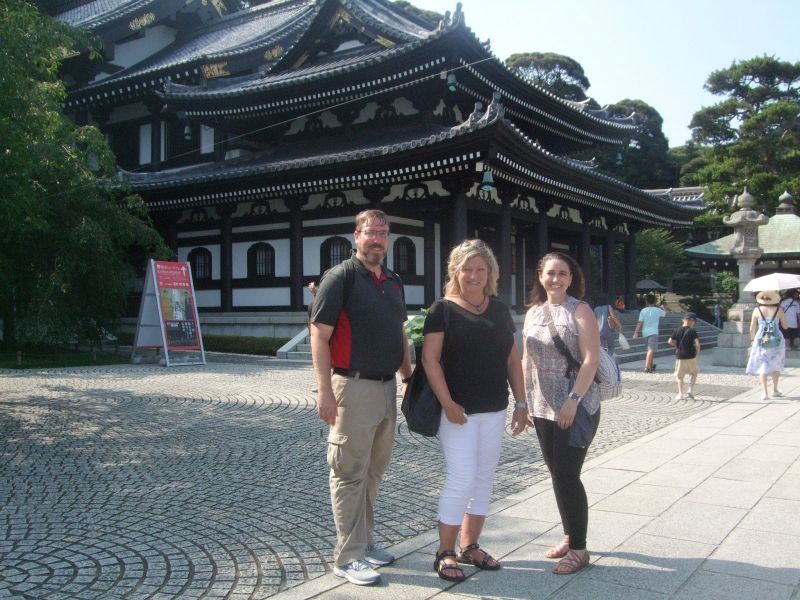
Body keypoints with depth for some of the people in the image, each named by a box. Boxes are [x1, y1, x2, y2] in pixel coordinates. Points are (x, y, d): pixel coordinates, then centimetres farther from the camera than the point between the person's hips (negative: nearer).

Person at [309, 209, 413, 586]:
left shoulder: (394, 283, 13)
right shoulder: (340, 277, -9)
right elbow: (319, 336, -13)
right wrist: (325, 391, -19)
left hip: (387, 388, 7)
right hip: (354, 388, -7)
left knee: (373, 472, 16)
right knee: (350, 474, 1)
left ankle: (364, 540, 31)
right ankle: (348, 558, 11)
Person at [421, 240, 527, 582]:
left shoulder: (500, 310, 10)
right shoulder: (444, 309, -6)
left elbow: (512, 359, 13)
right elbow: (430, 359, -11)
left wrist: (521, 403, 7)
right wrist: (447, 403, -18)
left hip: (495, 411, 6)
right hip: (459, 411, -6)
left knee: (484, 479, 12)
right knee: (461, 480, -4)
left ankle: (470, 546, 26)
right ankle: (445, 552, 11)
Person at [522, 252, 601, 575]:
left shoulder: (580, 311, -7)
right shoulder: (533, 312, 10)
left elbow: (591, 359, -15)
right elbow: (527, 360, 15)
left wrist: (573, 400, -22)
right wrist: (524, 400, 11)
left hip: (577, 409, -6)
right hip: (543, 408, 6)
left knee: (566, 475, -6)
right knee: (557, 473, 13)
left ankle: (579, 548, 9)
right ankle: (569, 535, 29)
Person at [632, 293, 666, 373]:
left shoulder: (643, 311, 2)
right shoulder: (657, 310, -1)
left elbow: (640, 322, -3)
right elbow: (665, 312, 20)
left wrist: (636, 332, -3)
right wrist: (657, 306, 27)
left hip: (645, 332, 4)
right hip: (653, 332, -4)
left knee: (650, 349, 22)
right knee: (651, 350, -12)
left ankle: (651, 365, 38)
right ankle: (647, 367, -26)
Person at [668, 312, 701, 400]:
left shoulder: (677, 330, 1)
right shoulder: (692, 331, -7)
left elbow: (670, 341, -5)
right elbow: (697, 343, -16)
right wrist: (697, 352, 1)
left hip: (680, 356, 2)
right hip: (691, 356, -2)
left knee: (680, 376, 9)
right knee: (694, 373, 19)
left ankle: (680, 394, 4)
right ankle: (690, 391, 9)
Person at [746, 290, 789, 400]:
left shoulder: (757, 310, -1)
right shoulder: (778, 310, -1)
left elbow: (752, 329, 1)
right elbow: (785, 326, 10)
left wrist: (752, 340, 16)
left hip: (761, 340, -1)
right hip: (776, 340, 1)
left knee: (762, 366, 4)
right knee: (776, 366, 19)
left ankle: (764, 392, -7)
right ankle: (775, 390, 26)